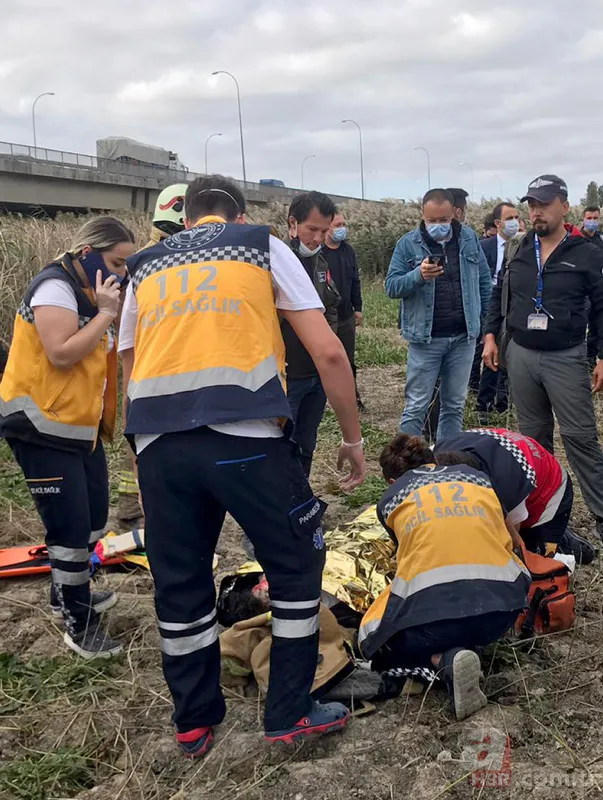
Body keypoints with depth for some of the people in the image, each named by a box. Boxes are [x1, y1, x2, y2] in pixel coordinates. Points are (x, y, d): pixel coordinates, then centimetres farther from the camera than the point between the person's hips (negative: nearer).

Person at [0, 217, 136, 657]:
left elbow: (104, 354, 12)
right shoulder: (56, 287, -16)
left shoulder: (91, 291, 14)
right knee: (71, 526, -6)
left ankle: (70, 592, 39)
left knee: (94, 516, 16)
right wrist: (105, 313, -21)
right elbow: (62, 354, -26)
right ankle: (79, 623, 9)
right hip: (40, 427, -10)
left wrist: (115, 311, -1)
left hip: (81, 425, 10)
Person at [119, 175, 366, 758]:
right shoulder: (263, 246, 15)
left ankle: (194, 722, 33)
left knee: (179, 583, 18)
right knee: (296, 566, 16)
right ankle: (290, 714, 25)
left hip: (154, 442, 4)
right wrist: (353, 437, 16)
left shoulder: (145, 267, 25)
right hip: (244, 436, -4)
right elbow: (327, 353, 7)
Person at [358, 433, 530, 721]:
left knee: (374, 644, 28)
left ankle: (443, 660, 0)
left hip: (431, 609, -3)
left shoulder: (390, 498, 20)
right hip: (502, 605, 4)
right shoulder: (477, 476, 25)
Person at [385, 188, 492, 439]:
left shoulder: (469, 239, 5)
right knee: (416, 406, 0)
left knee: (454, 405, 12)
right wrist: (418, 275, -25)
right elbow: (391, 286, -8)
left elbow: (484, 282, 12)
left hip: (464, 337, 3)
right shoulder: (408, 243, -3)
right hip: (426, 337, -3)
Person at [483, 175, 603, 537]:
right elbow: (500, 296, 15)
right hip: (521, 356, 4)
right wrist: (491, 336, 7)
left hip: (566, 358, -4)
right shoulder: (519, 252, 6)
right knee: (534, 435, 13)